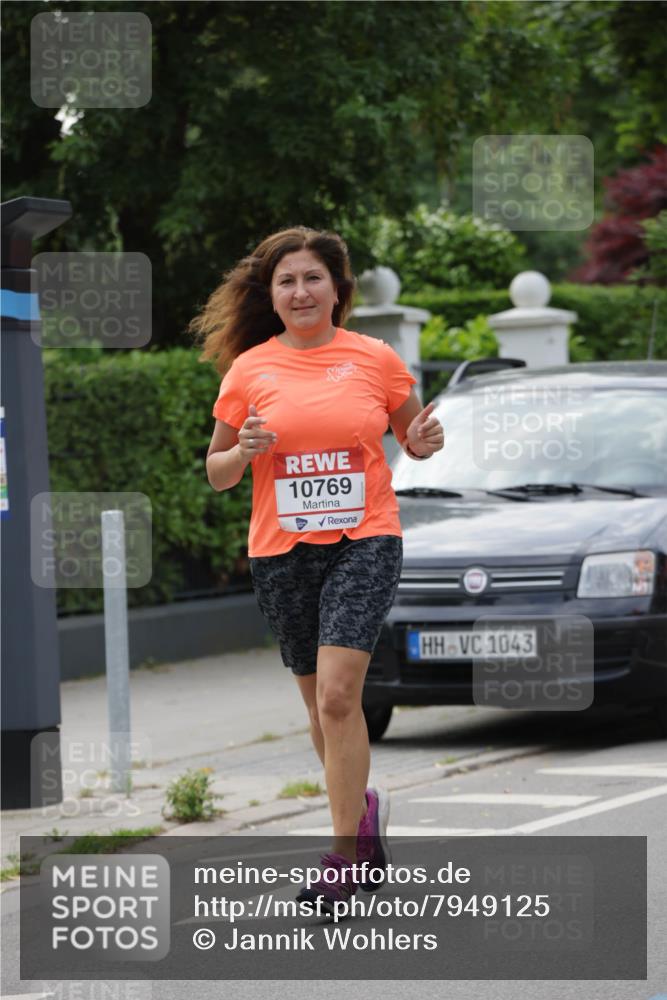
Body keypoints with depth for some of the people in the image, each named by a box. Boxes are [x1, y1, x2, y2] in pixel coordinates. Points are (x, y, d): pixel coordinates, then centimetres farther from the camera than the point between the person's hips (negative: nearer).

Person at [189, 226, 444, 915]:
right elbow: (216, 472, 9)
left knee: (337, 692, -16)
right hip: (281, 549, 3)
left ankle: (345, 853, -11)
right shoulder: (248, 369, 2)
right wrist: (243, 452, -13)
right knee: (320, 702, 12)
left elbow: (411, 436, 14)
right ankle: (362, 807, 37)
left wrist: (424, 442, -9)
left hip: (364, 541, -3)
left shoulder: (375, 359, 0)